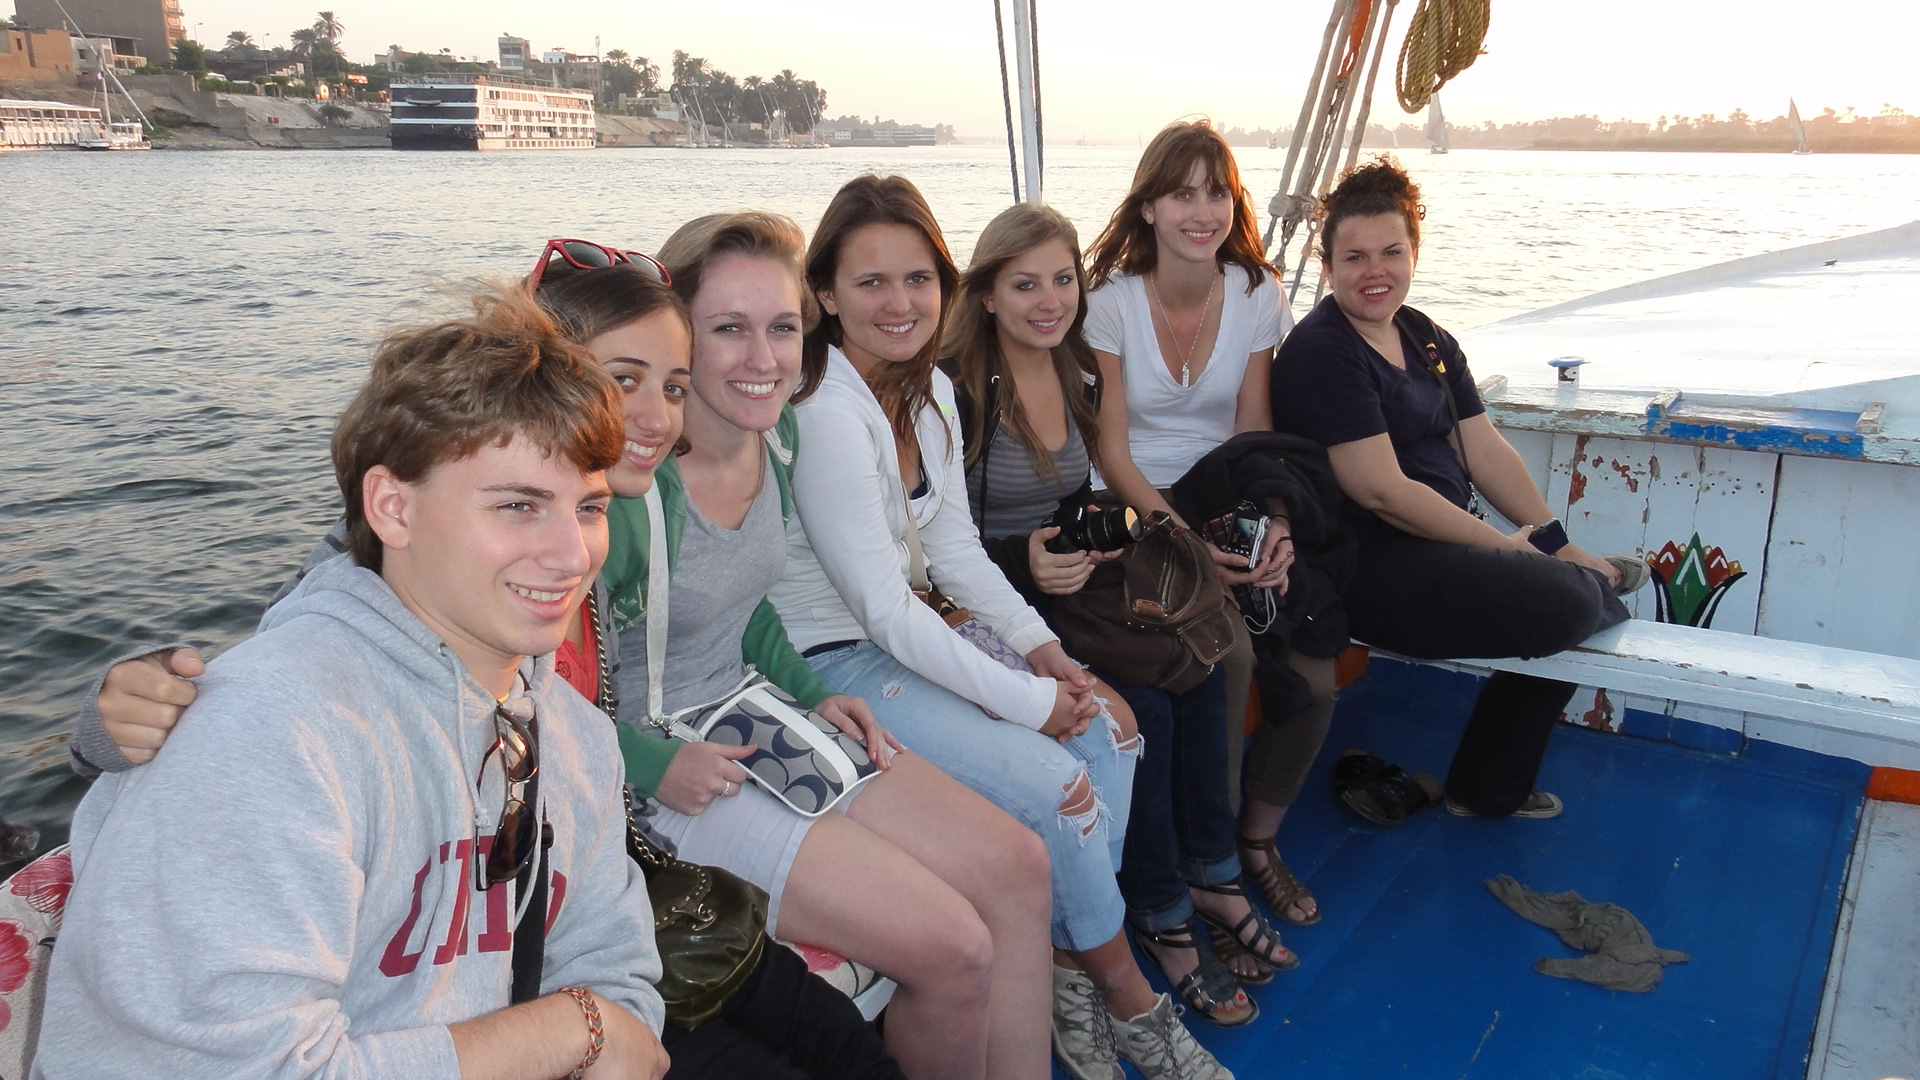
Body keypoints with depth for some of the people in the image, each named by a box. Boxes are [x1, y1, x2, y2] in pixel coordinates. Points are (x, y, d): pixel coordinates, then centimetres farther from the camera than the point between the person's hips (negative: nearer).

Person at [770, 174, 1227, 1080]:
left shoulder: (929, 388, 4)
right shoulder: (826, 417, -23)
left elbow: (956, 551, 10)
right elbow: (883, 610, -23)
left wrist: (1039, 646, -5)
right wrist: (1028, 700, -19)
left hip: (912, 632, 9)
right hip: (831, 663, -9)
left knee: (1108, 733, -4)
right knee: (1056, 782, -18)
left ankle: (1069, 964, 9)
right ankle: (1123, 990, 8)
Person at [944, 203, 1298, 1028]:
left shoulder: (1077, 375, 8)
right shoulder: (957, 388, -12)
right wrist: (1023, 559, -27)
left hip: (1067, 582, 6)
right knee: (1139, 702, -25)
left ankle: (1208, 874, 0)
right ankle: (1158, 914, -6)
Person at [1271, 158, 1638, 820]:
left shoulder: (1425, 338, 13)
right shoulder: (1322, 353, -14)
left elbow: (1485, 450, 12)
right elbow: (1381, 490, -20)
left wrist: (1563, 548, 4)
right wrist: (1507, 546, -13)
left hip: (1445, 544, 10)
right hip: (1367, 571, -9)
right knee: (1565, 603, -22)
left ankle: (1489, 790, 20)